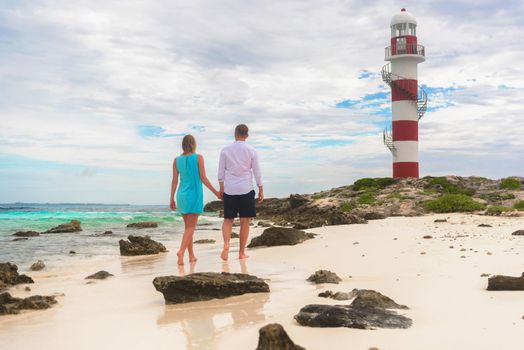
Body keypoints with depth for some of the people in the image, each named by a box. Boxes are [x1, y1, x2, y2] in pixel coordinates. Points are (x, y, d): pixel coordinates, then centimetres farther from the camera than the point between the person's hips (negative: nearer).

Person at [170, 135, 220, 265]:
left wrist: (172, 199, 9)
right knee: (190, 227, -4)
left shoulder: (177, 160, 4)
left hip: (182, 196, 4)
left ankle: (191, 255, 17)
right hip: (194, 195, -4)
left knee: (188, 226, 14)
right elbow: (203, 178, -9)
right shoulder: (198, 157, -7)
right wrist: (216, 192, -1)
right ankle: (181, 251, -23)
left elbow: (174, 181, 3)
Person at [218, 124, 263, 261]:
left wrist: (221, 188, 13)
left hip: (229, 189, 1)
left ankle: (226, 243, -15)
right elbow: (257, 172, 0)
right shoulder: (251, 151, -1)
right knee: (245, 221, 6)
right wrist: (261, 190, 7)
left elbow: (221, 172, 4)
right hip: (246, 189, -1)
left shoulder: (225, 150, 2)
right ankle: (242, 252, 9)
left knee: (228, 220, 10)